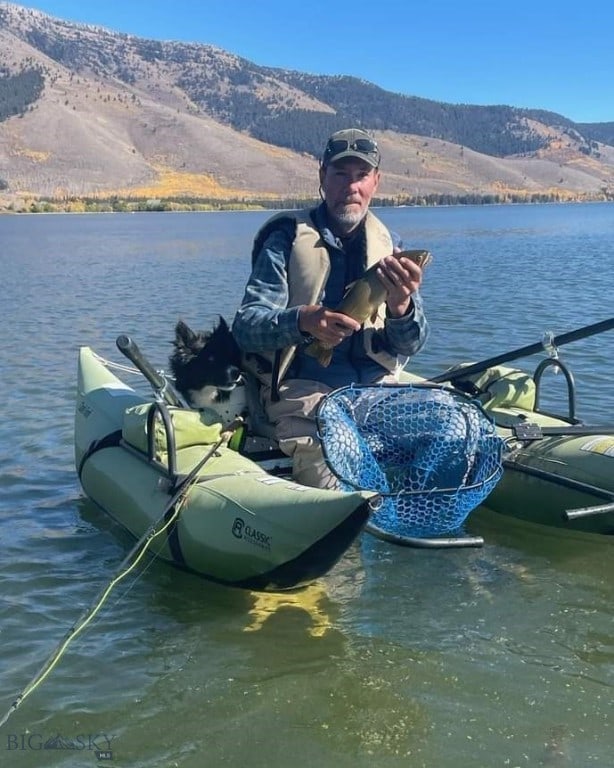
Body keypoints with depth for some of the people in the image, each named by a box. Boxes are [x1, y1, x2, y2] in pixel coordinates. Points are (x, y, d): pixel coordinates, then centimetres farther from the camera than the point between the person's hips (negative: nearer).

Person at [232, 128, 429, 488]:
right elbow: (246, 325, -11)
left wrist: (401, 309, -22)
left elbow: (412, 344, 2)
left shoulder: (390, 245, 11)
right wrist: (302, 321, -32)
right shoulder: (287, 239, 0)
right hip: (305, 393, -4)